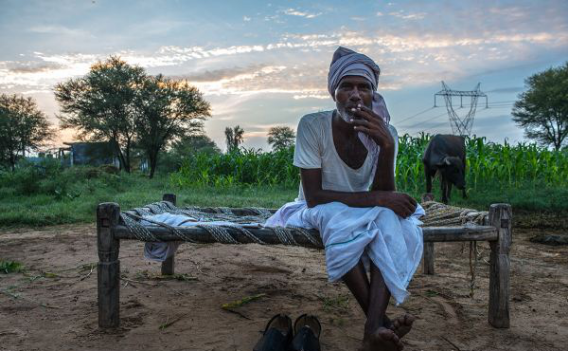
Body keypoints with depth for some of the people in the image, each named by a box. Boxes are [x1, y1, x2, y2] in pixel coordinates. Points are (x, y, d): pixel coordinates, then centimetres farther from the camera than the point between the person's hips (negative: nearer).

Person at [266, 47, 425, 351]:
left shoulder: (384, 132, -11)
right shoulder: (312, 126, -19)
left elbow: (384, 195, -17)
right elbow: (313, 197, -23)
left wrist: (387, 146, -33)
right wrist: (375, 198, -31)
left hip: (366, 214, 3)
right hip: (321, 212, -2)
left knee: (390, 218, -31)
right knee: (340, 219, -37)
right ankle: (380, 320, -29)